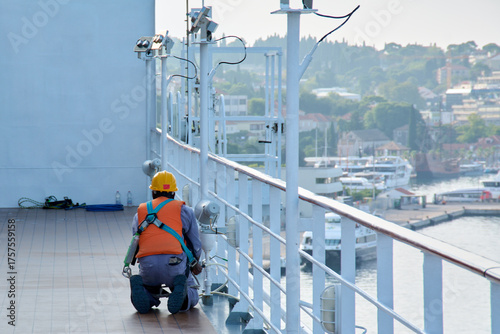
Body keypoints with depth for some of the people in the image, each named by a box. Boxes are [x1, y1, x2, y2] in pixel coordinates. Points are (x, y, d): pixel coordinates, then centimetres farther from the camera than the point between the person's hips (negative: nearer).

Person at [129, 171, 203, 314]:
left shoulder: (140, 212, 23)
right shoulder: (184, 210, 17)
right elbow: (196, 244, 21)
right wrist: (195, 264, 43)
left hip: (147, 264, 2)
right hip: (175, 262, -2)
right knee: (192, 298, 19)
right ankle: (181, 293, -17)